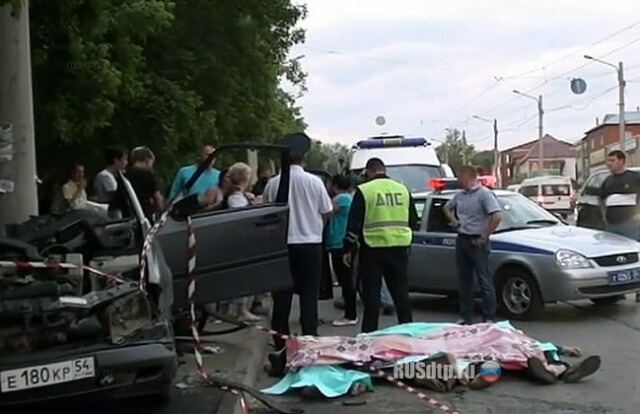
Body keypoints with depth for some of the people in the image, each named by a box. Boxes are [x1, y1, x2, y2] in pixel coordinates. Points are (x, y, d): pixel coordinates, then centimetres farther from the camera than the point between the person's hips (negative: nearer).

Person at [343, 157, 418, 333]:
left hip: (373, 248, -4)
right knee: (401, 291, 13)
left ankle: (369, 333, 4)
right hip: (400, 247, 4)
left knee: (371, 293, 3)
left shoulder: (364, 190, -5)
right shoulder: (402, 189, 10)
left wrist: (348, 249, 1)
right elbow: (413, 221, 15)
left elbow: (353, 223, -6)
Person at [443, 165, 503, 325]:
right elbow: (447, 207, 31)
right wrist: (453, 221, 12)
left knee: (485, 281, -3)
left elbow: (497, 216, -23)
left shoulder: (484, 194, -12)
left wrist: (484, 237, -18)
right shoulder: (460, 195, 11)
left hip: (476, 242, -8)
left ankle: (489, 318, 2)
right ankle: (466, 316, 19)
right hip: (461, 240, 8)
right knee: (464, 280, 11)